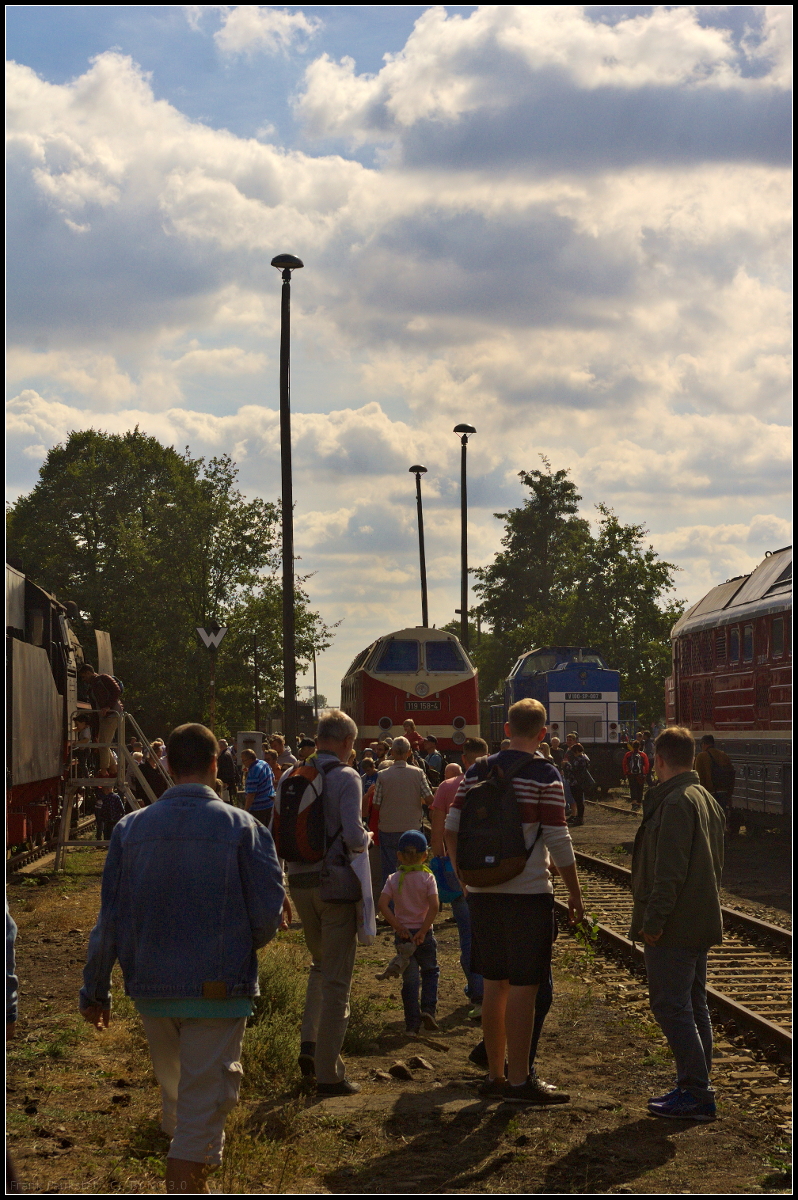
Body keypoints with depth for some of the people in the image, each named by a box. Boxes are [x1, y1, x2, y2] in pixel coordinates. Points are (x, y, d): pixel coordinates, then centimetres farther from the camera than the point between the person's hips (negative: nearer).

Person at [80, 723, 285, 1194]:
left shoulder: (131, 827, -1)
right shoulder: (242, 827, -9)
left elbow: (109, 919, 1)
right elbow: (268, 915, -9)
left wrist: (96, 990, 10)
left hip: (152, 988, 4)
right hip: (218, 989, -4)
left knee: (176, 1093, 23)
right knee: (206, 1101, 3)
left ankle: (187, 1177, 41)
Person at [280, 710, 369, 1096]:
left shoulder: (289, 778, 6)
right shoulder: (345, 777, -11)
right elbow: (353, 836, -20)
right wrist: (366, 839, 1)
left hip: (299, 882, 5)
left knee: (320, 965, 25)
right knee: (337, 979, 2)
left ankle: (310, 1043, 10)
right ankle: (328, 1073, 4)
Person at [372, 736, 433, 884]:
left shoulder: (382, 776, -8)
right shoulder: (418, 773, -6)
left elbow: (376, 805, -4)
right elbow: (430, 799, -5)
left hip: (388, 829, -1)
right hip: (412, 828, 1)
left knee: (388, 870, 6)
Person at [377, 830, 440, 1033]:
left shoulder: (393, 879, -1)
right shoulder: (427, 878, -5)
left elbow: (382, 905, -13)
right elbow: (434, 906, -17)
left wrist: (398, 927, -9)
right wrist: (423, 930, -14)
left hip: (403, 934, 1)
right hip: (424, 934, -1)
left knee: (410, 978, 7)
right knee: (430, 971, 19)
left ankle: (412, 1022, 5)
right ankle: (428, 1009, 2)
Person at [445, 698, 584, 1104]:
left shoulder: (478, 771, 8)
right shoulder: (544, 775, -8)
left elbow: (451, 826, 8)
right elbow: (557, 840, -11)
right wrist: (575, 894, -3)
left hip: (483, 892, 6)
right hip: (528, 893, -6)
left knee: (494, 985, 14)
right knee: (523, 987, -1)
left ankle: (494, 1074, 21)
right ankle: (518, 1081, 2)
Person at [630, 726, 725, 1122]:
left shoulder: (674, 803, -18)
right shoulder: (707, 801, 14)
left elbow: (669, 870, -23)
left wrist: (653, 919, -19)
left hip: (674, 926, -10)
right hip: (701, 922, 10)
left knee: (671, 1006, -7)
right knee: (693, 1006, 14)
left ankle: (696, 1094, -7)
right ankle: (695, 1088, 20)